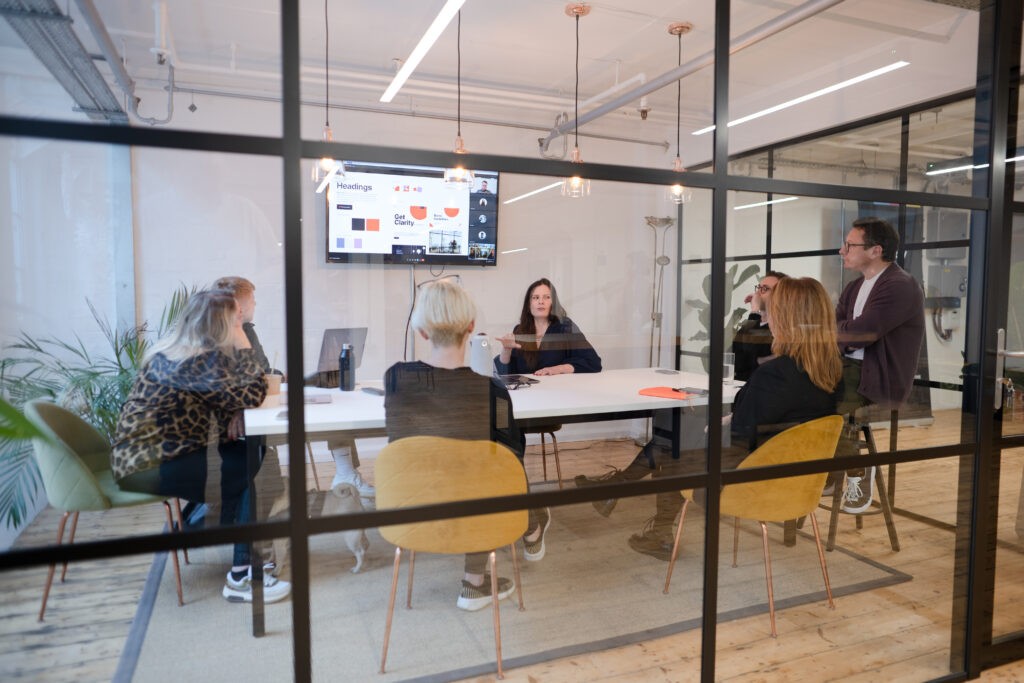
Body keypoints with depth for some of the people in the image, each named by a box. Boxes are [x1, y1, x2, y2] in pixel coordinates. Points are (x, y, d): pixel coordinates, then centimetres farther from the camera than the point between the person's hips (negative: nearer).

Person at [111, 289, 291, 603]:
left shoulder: (183, 352, 8)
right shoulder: (196, 361, -23)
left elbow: (228, 397, 11)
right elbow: (252, 396, -22)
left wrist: (233, 416, -12)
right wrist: (244, 345, -13)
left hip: (153, 454, 9)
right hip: (147, 466, -9)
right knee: (251, 474, -11)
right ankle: (241, 579, -5)